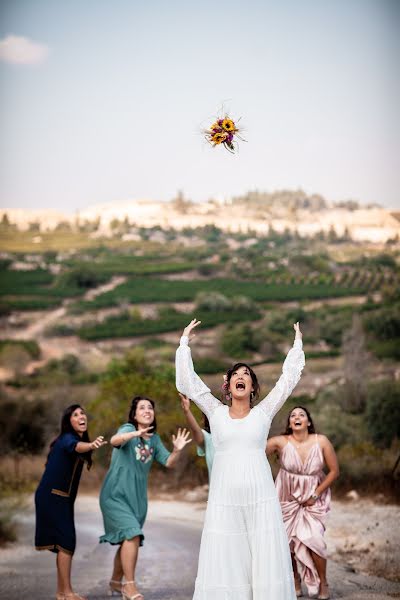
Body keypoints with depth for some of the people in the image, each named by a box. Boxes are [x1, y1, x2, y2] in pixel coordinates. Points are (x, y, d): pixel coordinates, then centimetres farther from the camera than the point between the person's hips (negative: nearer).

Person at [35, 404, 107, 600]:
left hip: (63, 499, 9)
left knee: (65, 543, 11)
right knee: (66, 542, -13)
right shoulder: (66, 438, -17)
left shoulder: (80, 439, 11)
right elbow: (75, 446, -42)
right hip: (51, 496, -9)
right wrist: (91, 445, -61)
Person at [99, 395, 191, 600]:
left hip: (137, 497, 7)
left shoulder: (154, 439, 8)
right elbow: (115, 440, -34)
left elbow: (168, 463, 5)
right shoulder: (128, 429, -12)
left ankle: (115, 582, 33)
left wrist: (177, 450, -16)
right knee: (132, 534, -21)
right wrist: (136, 433, -54)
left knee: (128, 541, 14)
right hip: (116, 495, -7)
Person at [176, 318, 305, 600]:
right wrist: (184, 342, 10)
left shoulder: (263, 412, 9)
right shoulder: (216, 412, 9)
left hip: (261, 498, 0)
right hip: (224, 498, 0)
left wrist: (298, 343, 14)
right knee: (224, 564, -1)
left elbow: (289, 379, 9)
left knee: (266, 563, -2)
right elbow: (187, 382, 7)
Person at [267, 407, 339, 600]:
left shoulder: (321, 441, -14)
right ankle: (295, 581, 27)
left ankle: (323, 583, 7)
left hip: (313, 498, -1)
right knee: (287, 540, 3)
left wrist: (316, 494, -8)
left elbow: (334, 471, -7)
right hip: (287, 497, 1)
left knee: (312, 538, -14)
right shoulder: (281, 442, -15)